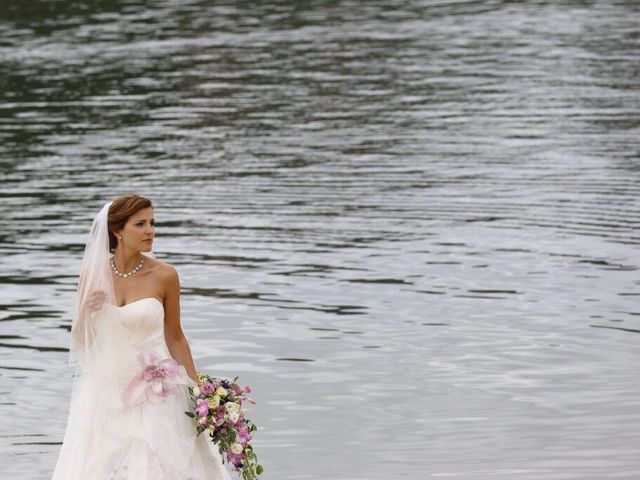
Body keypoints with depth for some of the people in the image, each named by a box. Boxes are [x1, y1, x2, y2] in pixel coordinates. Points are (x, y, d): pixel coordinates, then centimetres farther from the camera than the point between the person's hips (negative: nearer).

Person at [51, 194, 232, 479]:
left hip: (152, 394, -2)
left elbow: (175, 337, 3)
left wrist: (198, 390, 3)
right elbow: (80, 340, 7)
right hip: (104, 392, 2)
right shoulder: (94, 274, -2)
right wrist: (87, 311, -13)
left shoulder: (164, 276, -7)